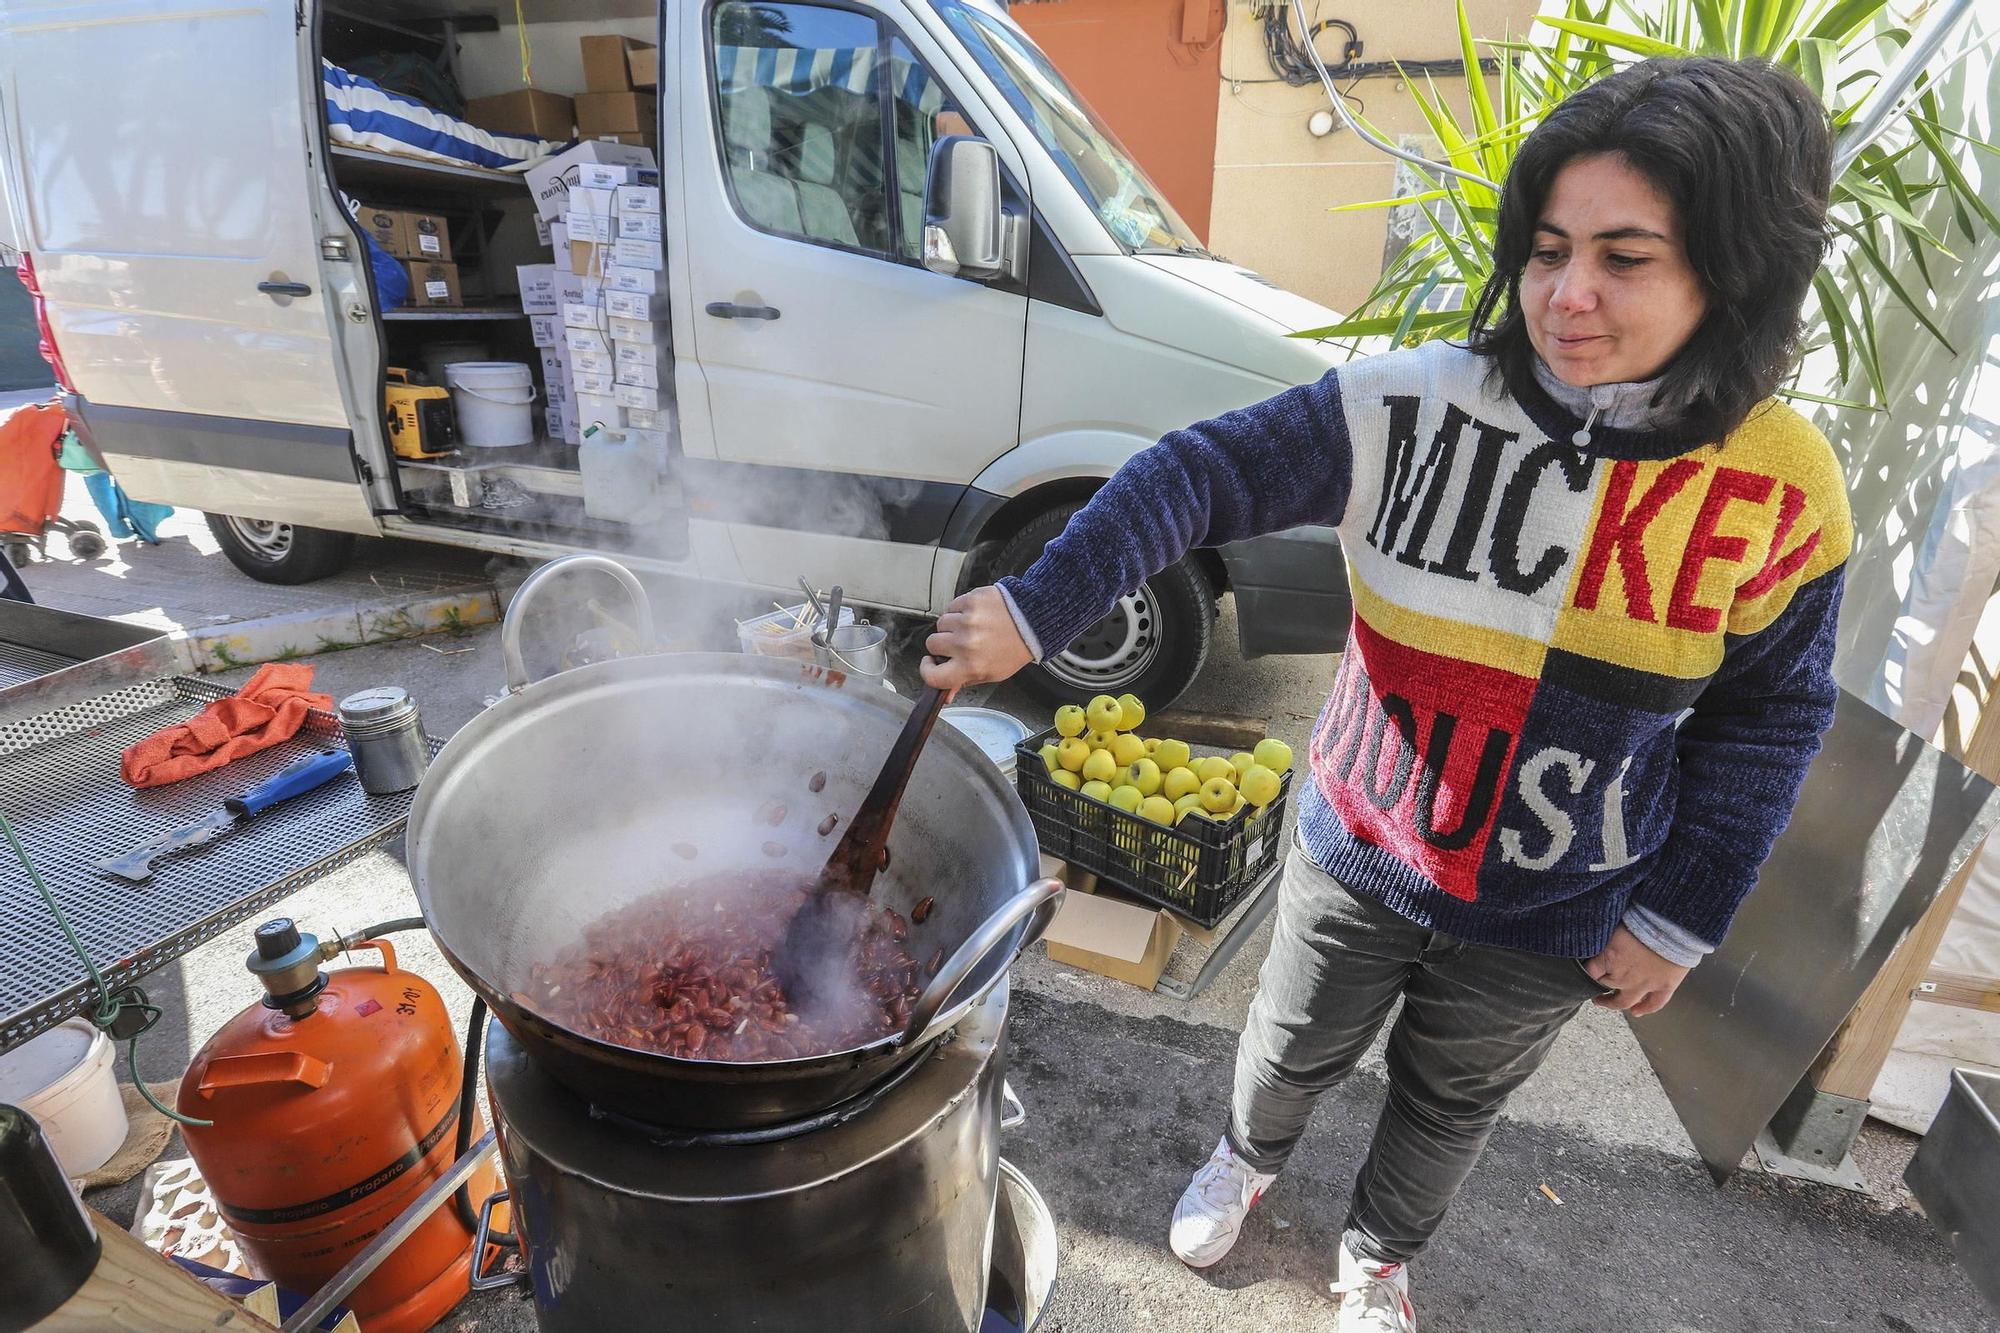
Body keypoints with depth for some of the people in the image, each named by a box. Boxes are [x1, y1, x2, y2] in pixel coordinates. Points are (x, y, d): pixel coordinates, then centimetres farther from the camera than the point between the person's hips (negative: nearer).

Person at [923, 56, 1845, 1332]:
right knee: (1295, 1047, 24)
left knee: (1451, 1101, 26)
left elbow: (1768, 719, -3)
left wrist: (1679, 919, -2)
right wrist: (1033, 612, -34)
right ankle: (1246, 1161, 61)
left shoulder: (1784, 487, -14)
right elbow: (1200, 475, -23)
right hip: (1356, 850, 0)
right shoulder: (1415, 404, -20)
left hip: (1550, 915, 1)